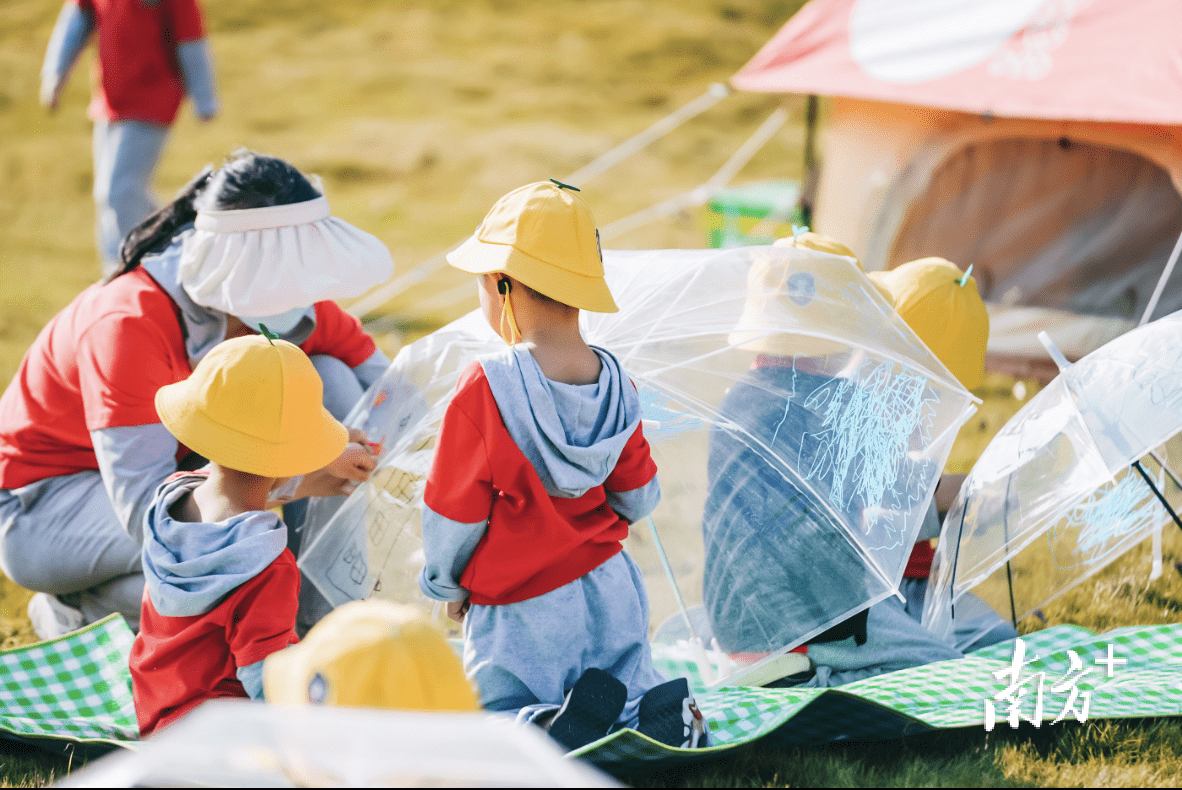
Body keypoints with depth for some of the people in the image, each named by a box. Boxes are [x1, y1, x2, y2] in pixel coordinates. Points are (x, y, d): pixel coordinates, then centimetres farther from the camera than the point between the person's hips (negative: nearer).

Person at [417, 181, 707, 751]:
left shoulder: (485, 388, -20)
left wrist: (445, 585, 7)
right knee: (629, 685, 21)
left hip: (519, 615, -5)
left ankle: (563, 726, -22)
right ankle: (668, 716, -12)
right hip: (610, 595, 5)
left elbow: (453, 512, -11)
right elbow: (638, 500, 6)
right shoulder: (615, 385, -4)